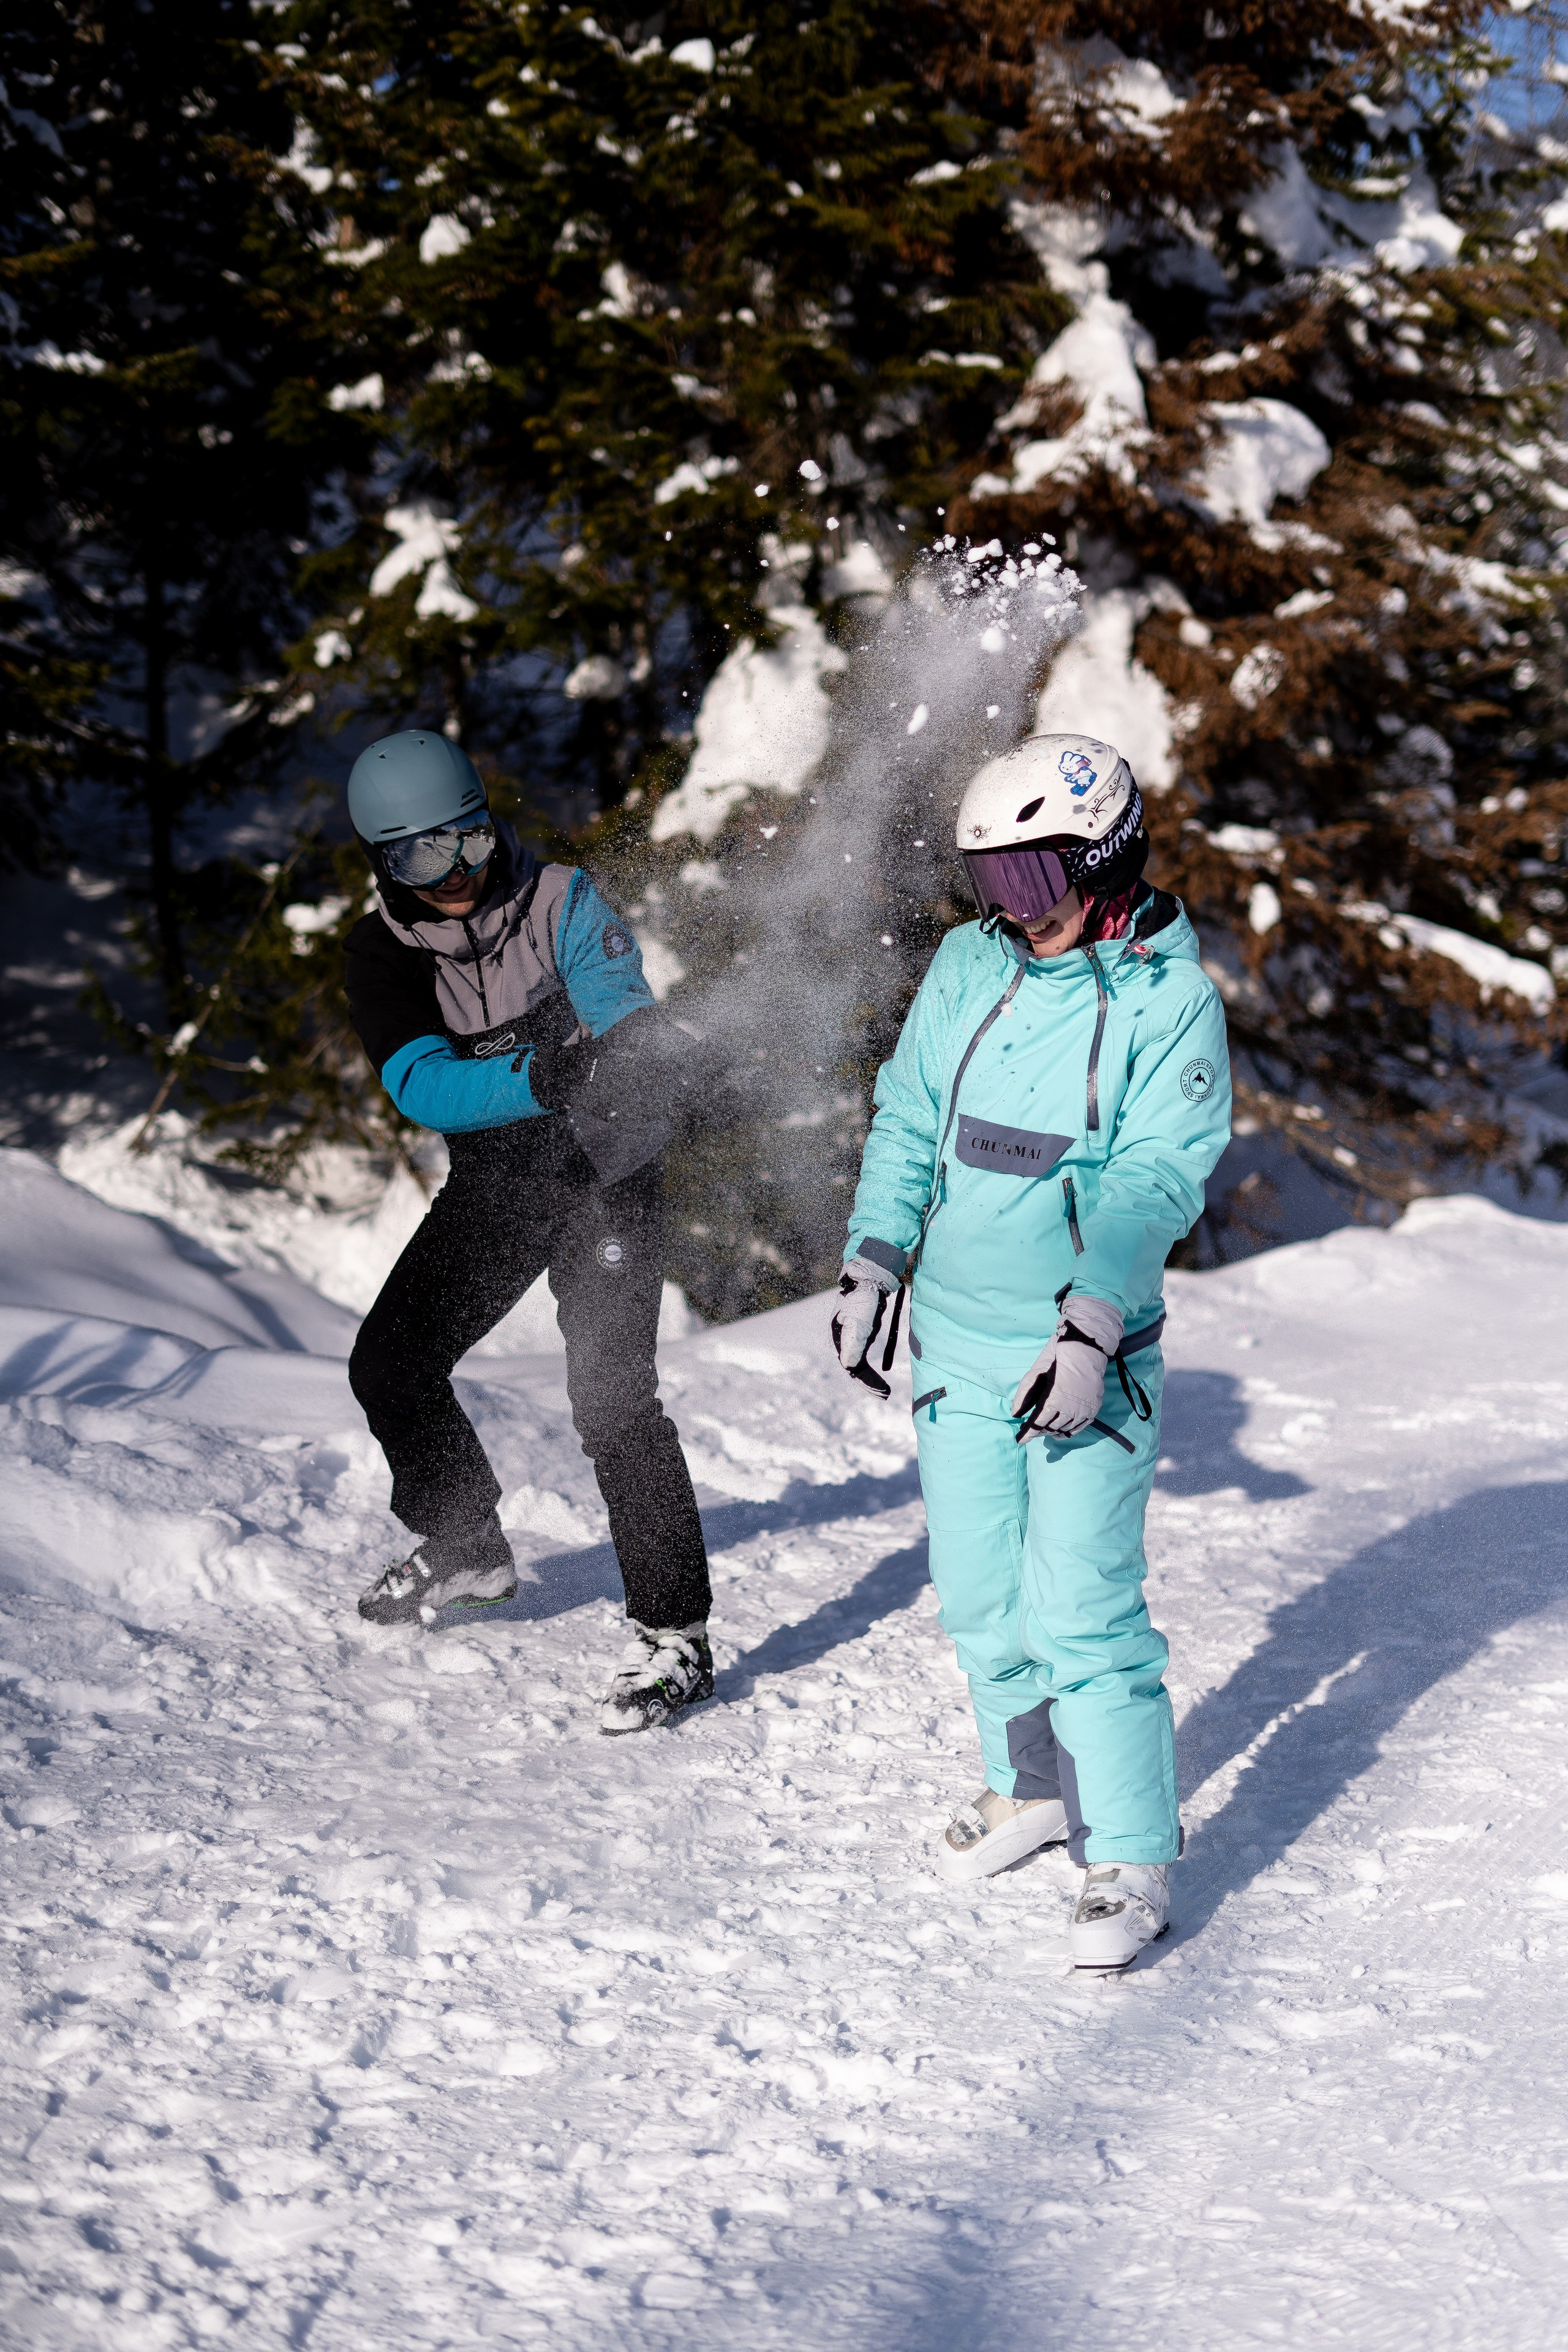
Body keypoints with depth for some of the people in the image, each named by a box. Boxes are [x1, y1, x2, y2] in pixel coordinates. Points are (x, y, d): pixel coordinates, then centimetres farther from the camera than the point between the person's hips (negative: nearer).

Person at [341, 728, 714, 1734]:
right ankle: (467, 1550, 35)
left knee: (612, 1395, -17)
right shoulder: (383, 950, -10)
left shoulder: (560, 901, -17)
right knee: (390, 1366, 10)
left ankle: (675, 1634, -11)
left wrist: (639, 1059, -55)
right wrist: (536, 1076, -44)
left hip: (603, 1170, -5)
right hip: (495, 1178, 5)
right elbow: (419, 1085, -25)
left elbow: (630, 1017, -29)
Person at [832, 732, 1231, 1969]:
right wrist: (872, 1262, 4)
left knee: (1082, 1608, -9)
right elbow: (908, 1121, 12)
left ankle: (1132, 1857, 1)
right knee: (980, 1594, 12)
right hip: (957, 1337, 5)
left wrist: (1092, 1323, -25)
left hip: (1084, 1355, -5)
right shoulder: (969, 965, 4)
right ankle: (1034, 1787, 32)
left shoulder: (1170, 1000, -10)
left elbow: (1157, 1180, -16)